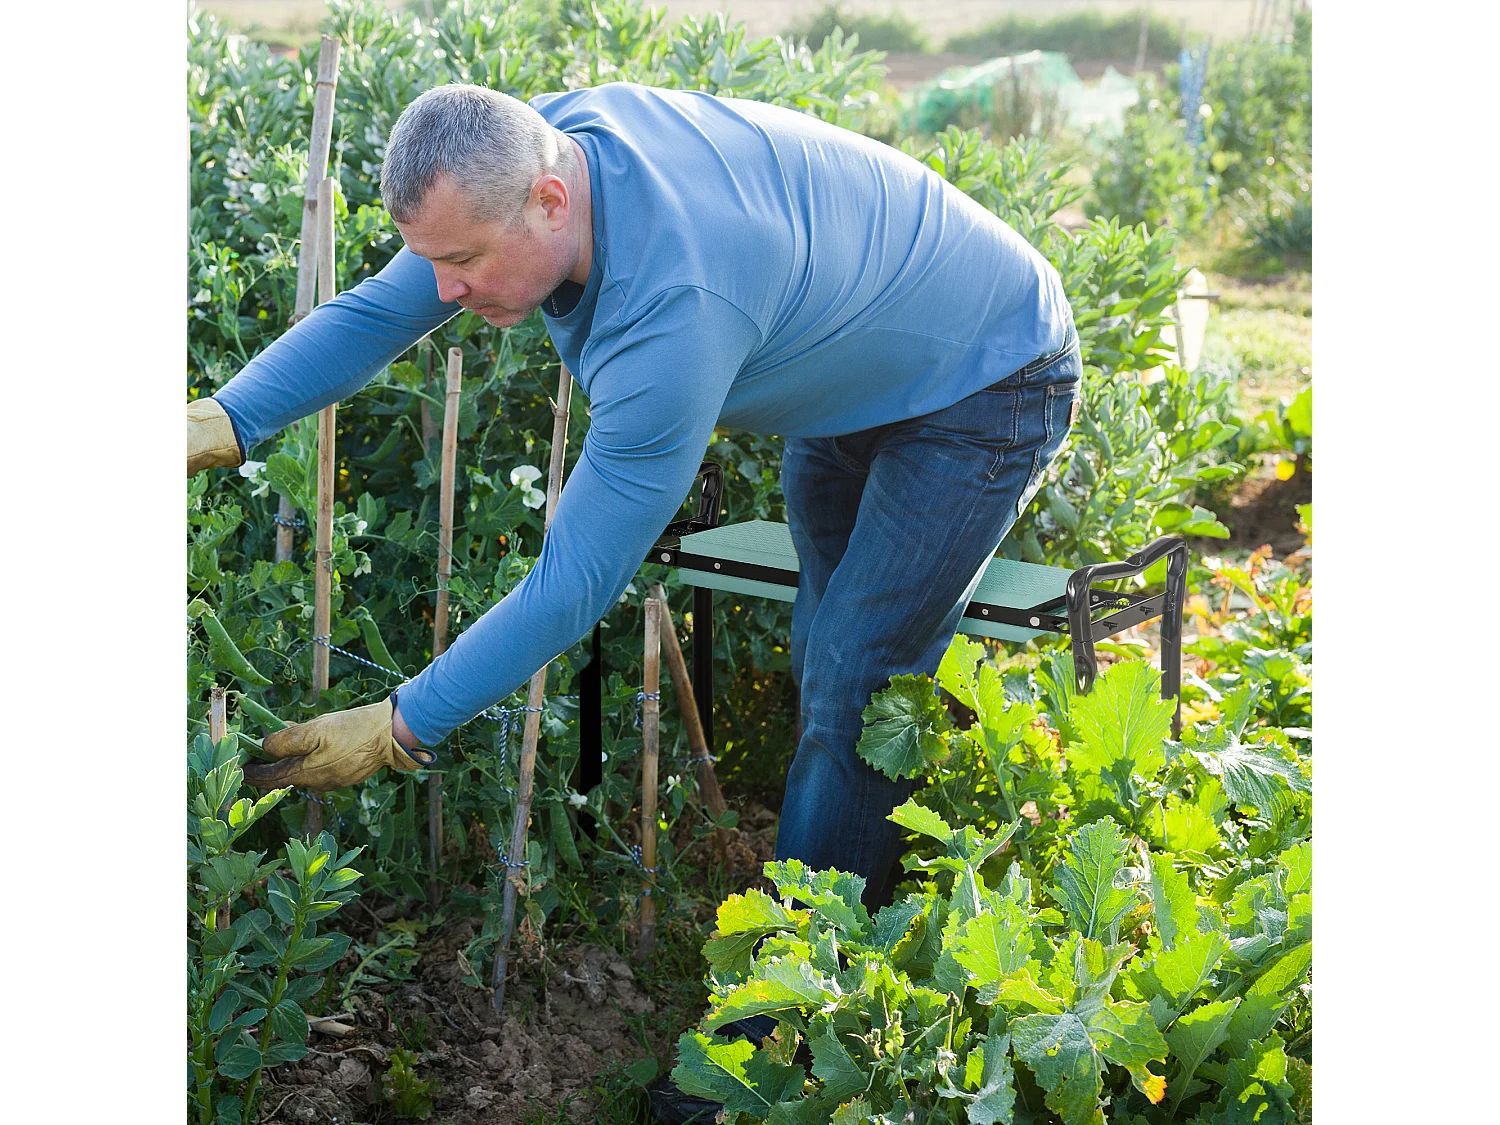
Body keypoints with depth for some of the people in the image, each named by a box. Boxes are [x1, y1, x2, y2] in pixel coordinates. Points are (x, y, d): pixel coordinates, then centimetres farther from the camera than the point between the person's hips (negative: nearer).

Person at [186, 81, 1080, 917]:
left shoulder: (675, 308, -44)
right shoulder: (531, 148, -20)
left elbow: (579, 580, -39)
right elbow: (380, 310, -8)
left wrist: (402, 729, -32)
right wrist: (223, 422, -20)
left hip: (986, 383, -9)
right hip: (852, 378, 9)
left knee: (852, 697, -12)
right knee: (821, 667, 15)